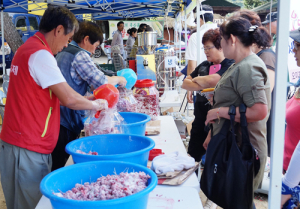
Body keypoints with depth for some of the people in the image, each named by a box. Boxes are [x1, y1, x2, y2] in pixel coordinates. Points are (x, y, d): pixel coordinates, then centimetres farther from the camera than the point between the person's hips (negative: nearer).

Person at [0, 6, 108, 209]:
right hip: (28, 149, -10)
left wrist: (89, 101, 16)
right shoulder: (41, 55, -17)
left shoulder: (27, 49, 14)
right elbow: (68, 98, -21)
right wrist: (96, 105, -3)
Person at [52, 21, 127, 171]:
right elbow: (101, 82, -13)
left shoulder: (63, 53, 20)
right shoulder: (80, 55, -11)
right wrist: (119, 79, 4)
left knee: (55, 165, 14)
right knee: (59, 166, -2)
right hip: (66, 120, -9)